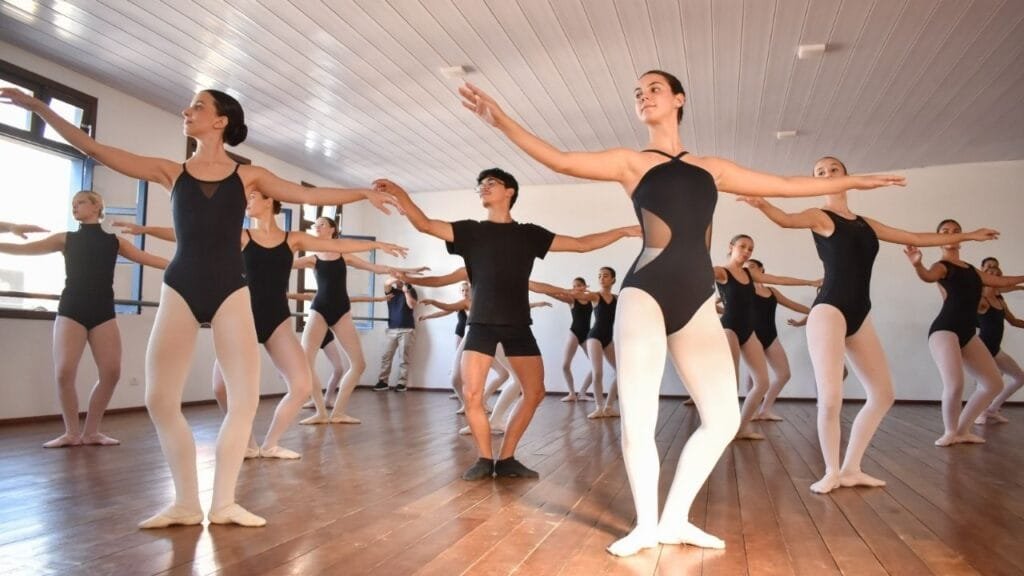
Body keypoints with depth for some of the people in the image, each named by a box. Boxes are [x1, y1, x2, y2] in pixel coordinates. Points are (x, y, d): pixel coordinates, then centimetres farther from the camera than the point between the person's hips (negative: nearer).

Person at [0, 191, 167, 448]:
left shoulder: (114, 241, 12)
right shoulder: (66, 239, 12)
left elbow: (149, 259, 6)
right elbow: (22, 248, 10)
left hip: (103, 313, 0)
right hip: (70, 311, 0)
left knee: (112, 372, -8)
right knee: (64, 372, -13)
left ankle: (91, 431, 8)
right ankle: (72, 432, 3)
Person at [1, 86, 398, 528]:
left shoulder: (249, 176, 8)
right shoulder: (171, 172, 10)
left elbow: (311, 195, 4)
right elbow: (95, 150, 10)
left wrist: (363, 194, -2)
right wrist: (39, 107, 7)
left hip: (230, 290, -1)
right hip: (180, 289, 1)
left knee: (245, 397, -5)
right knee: (159, 399, -3)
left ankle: (223, 503, 9)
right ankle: (186, 503, 12)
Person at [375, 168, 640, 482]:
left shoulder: (529, 234, 10)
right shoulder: (471, 230, 7)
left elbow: (582, 244, 12)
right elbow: (425, 224, -3)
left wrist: (624, 231, 7)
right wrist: (399, 193, -18)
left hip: (518, 325, 2)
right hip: (482, 324, -2)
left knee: (535, 392, 0)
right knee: (471, 394, -10)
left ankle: (506, 459, 15)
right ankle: (485, 459, 10)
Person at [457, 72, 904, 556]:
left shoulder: (712, 168, 20)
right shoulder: (630, 162, 10)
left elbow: (787, 185, 27)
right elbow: (559, 160, -1)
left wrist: (855, 181, 34)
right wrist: (502, 121, -9)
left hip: (697, 300, 4)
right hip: (646, 293, -4)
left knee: (724, 418, 1)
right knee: (637, 419, -7)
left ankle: (674, 520, 17)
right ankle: (645, 525, 15)